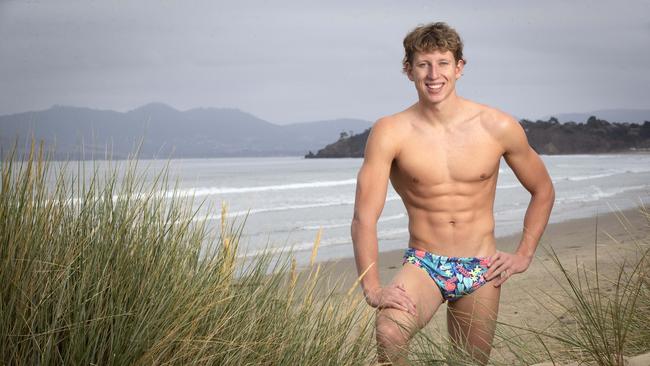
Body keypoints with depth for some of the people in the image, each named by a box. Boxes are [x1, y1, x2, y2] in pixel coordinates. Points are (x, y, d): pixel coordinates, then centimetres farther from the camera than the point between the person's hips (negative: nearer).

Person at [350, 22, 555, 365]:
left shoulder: (498, 128, -5)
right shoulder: (390, 133, -10)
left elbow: (543, 191, 11)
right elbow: (364, 219, -13)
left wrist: (524, 255, 5)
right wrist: (372, 289, -21)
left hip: (482, 272, 2)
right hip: (422, 265, -2)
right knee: (388, 331, -31)